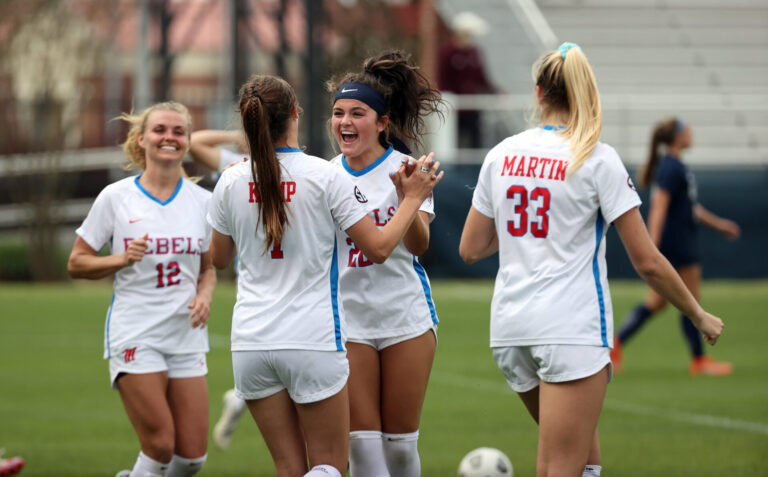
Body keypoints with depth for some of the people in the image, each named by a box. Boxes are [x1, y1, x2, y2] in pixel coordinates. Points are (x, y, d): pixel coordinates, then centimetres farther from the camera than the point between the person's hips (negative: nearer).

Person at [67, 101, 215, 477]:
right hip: (135, 334, -4)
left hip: (186, 335, 4)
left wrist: (204, 296, -5)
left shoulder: (202, 201, 6)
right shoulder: (115, 198, -2)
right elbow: (77, 263, 2)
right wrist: (123, 259, -15)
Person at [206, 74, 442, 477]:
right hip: (312, 340, -4)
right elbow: (378, 248, -5)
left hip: (251, 341, 4)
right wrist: (413, 198, 9)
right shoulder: (324, 176, -9)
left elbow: (219, 258, 16)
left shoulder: (232, 182, 1)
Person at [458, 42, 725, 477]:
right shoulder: (598, 159, -7)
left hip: (511, 327, 6)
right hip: (573, 329, -6)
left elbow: (470, 249, 13)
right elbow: (647, 262, -7)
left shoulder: (503, 154, 7)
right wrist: (700, 317, 5)